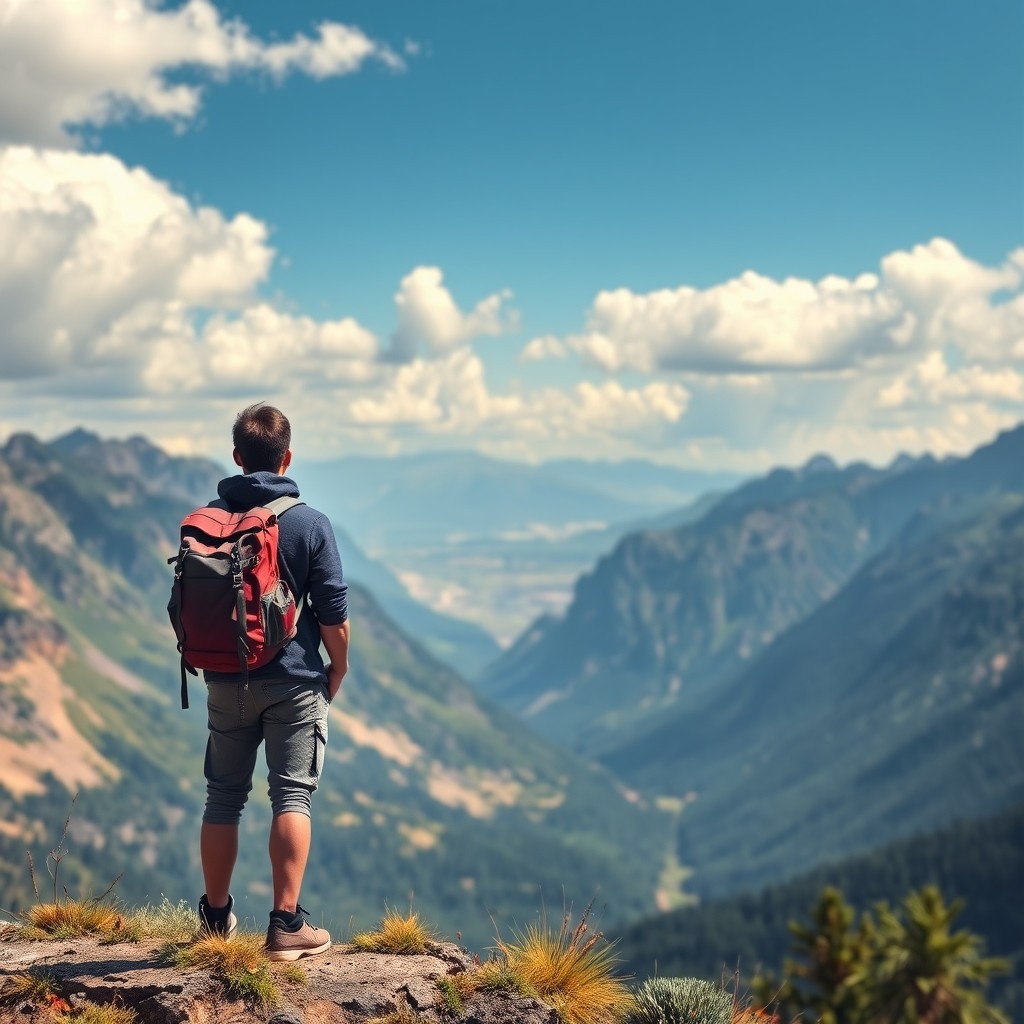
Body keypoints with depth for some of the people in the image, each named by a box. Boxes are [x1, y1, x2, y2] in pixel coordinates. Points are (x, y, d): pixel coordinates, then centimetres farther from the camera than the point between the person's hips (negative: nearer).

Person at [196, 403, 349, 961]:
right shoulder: (309, 523, -10)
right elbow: (333, 615, -9)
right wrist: (338, 668, 7)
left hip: (225, 682, 3)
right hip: (294, 682, -3)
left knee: (223, 796, 12)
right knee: (292, 795, 1)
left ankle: (216, 916, 22)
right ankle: (286, 924, -1)